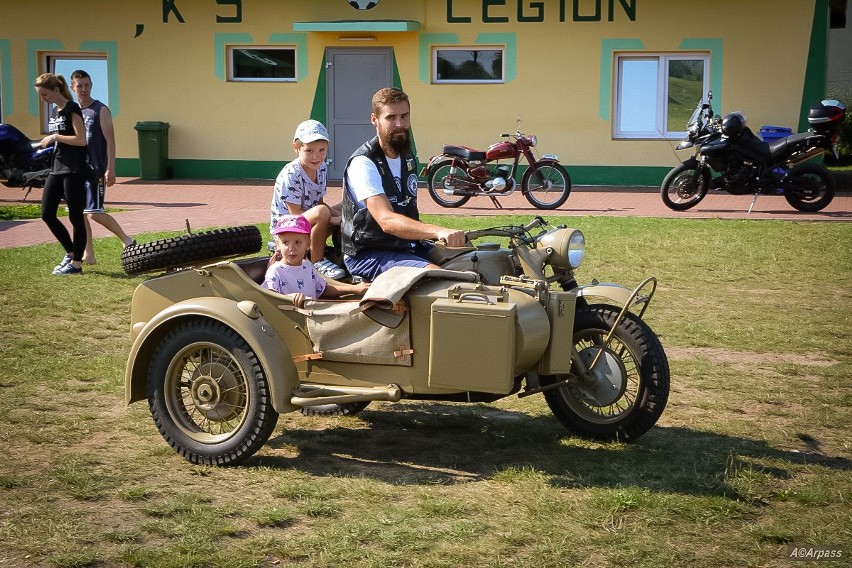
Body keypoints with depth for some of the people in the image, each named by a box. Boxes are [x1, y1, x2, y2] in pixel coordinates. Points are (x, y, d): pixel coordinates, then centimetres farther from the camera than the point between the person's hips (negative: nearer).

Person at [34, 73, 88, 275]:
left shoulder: (71, 109, -10)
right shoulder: (54, 111, 15)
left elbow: (81, 140, -18)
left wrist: (55, 137, -14)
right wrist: (49, 141, 8)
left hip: (73, 170, -9)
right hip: (56, 169, 9)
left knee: (75, 216, -2)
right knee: (47, 214, 7)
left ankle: (76, 263, 5)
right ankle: (71, 252, 21)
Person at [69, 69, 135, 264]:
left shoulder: (100, 110, -5)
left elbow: (110, 141, -10)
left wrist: (110, 169, -17)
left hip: (95, 170, -6)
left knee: (94, 212, -12)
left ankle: (127, 240, 3)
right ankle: (88, 255, 13)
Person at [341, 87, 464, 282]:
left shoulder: (409, 158, 12)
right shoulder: (363, 163, -17)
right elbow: (387, 220, -30)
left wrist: (445, 235, 5)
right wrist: (438, 231, -44)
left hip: (406, 246, 9)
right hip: (367, 255, -9)